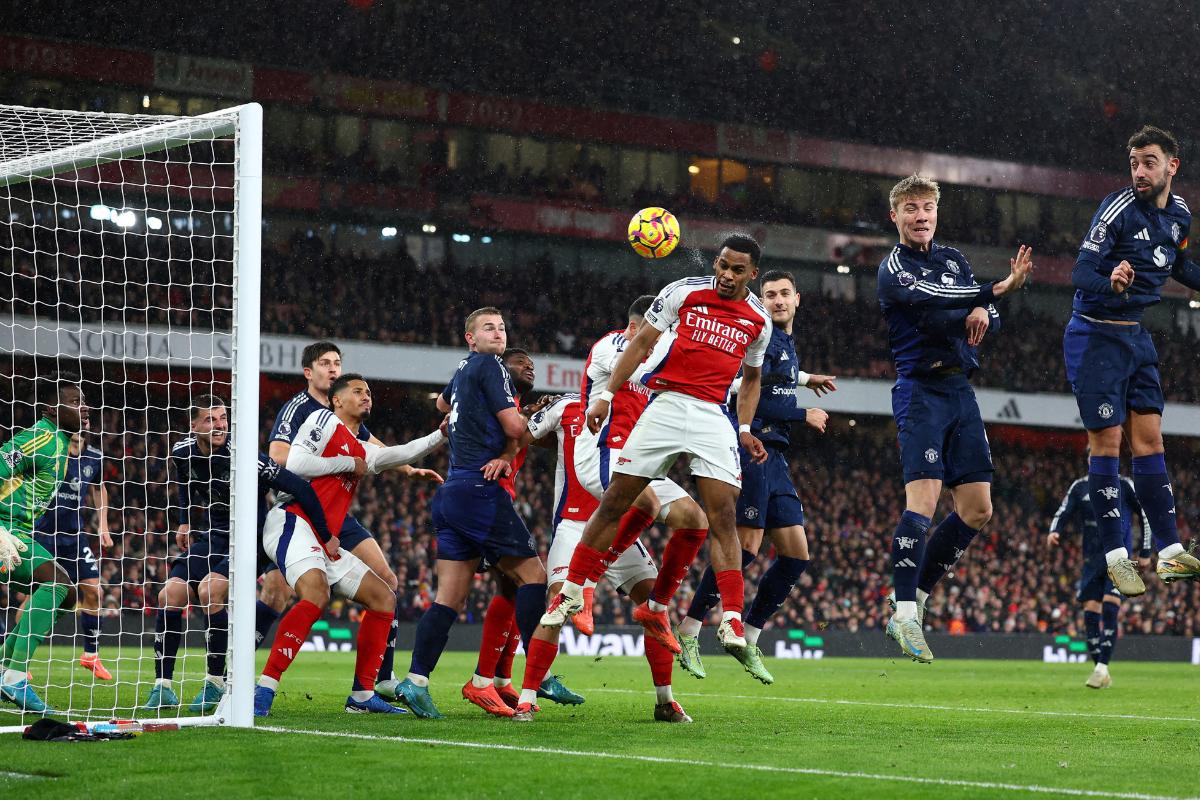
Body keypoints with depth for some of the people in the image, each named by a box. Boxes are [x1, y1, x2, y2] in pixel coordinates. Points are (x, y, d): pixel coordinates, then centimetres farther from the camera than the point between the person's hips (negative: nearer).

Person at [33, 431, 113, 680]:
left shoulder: (94, 458, 1)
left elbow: (99, 488, 20)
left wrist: (102, 525, 15)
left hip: (74, 535, 4)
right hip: (41, 533, -4)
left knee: (93, 591, -2)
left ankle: (91, 655, 14)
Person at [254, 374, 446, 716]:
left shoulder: (361, 451, 27)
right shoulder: (324, 420, 4)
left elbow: (400, 455, 14)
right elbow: (295, 464, -10)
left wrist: (441, 435, 0)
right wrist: (348, 463, -1)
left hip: (324, 541, 10)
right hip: (292, 522, -10)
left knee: (383, 598, 10)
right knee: (316, 594, -33)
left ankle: (362, 695, 11)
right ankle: (263, 691, -38)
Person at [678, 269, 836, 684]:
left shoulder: (787, 343, 20)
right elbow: (751, 397, -18)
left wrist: (804, 379, 34)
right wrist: (804, 415, -8)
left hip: (773, 458, 9)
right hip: (751, 448, -9)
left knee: (796, 555, 6)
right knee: (747, 546, -16)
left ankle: (748, 638, 14)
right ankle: (688, 631, -8)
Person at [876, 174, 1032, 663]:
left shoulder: (953, 259, 18)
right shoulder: (895, 266, -3)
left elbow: (990, 319, 13)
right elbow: (932, 302, -22)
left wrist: (982, 315, -11)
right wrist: (996, 291, -30)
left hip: (961, 390, 7)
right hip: (921, 389, -7)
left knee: (977, 510, 4)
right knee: (923, 499, -18)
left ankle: (915, 596, 14)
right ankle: (904, 612, -16)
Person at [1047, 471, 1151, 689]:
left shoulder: (1124, 485, 0)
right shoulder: (1079, 487, 8)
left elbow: (1146, 515, 6)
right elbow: (1063, 513, 4)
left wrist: (1145, 552, 5)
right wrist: (1054, 531, -19)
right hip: (1092, 558, 4)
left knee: (1110, 608, -18)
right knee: (1090, 612, -1)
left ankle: (1102, 668, -18)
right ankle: (1101, 674, 9)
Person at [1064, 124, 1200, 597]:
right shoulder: (1118, 209, -17)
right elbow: (1080, 272, -23)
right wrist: (1111, 283, -43)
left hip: (1137, 336, 7)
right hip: (1095, 336, -7)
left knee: (1149, 438, 5)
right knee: (1107, 442, -4)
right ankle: (1116, 557, 0)